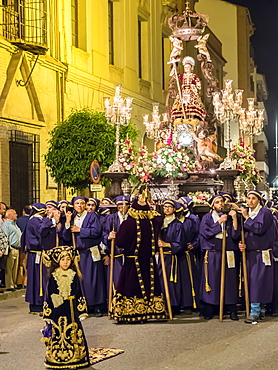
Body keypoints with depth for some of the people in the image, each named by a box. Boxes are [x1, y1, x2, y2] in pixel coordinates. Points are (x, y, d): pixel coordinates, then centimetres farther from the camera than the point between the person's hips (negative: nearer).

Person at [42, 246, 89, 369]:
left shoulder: (74, 276, 3)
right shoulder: (53, 277, -2)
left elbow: (79, 294, 7)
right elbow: (48, 296, 1)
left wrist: (81, 311, 5)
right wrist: (47, 315, -1)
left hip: (71, 310, 1)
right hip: (57, 310, -1)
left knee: (73, 333, 3)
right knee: (57, 334, 1)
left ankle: (74, 357, 13)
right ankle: (57, 358, 12)